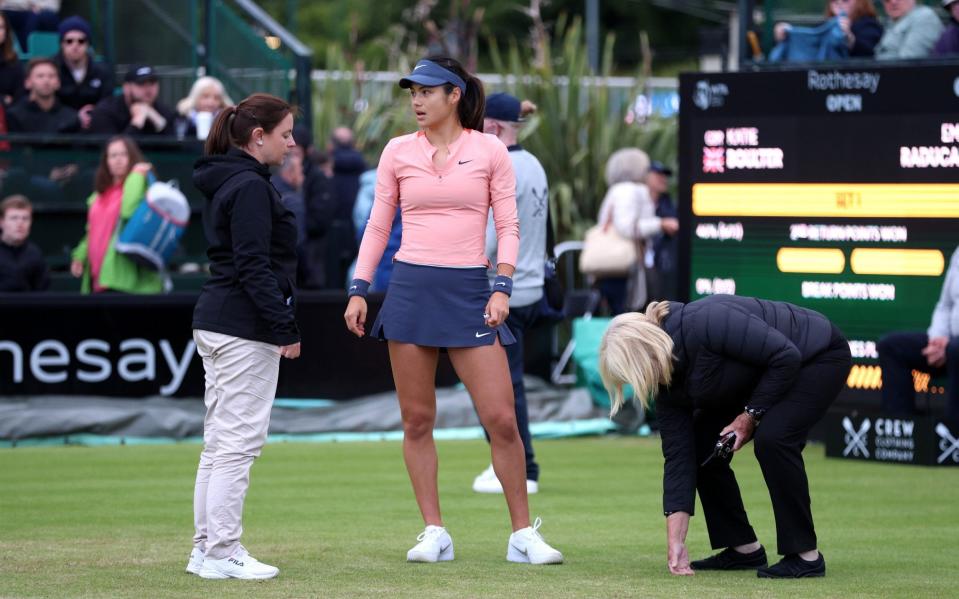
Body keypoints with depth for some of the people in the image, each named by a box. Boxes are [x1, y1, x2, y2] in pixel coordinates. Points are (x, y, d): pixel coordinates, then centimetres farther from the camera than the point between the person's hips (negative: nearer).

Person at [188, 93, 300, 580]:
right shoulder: (250, 187, -14)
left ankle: (206, 548, 17)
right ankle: (222, 554, -6)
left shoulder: (225, 183, 16)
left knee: (219, 441, 13)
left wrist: (280, 323, 19)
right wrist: (285, 329, -18)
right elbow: (254, 266, -20)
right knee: (239, 440, -7)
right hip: (245, 329, -10)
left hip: (215, 321, 10)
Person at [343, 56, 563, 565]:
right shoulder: (398, 151, 8)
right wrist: (358, 290, 3)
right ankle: (434, 533, 10)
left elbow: (508, 227, 3)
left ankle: (523, 535, 5)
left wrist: (502, 288, -8)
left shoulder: (490, 151, 3)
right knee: (417, 420, 2)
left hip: (469, 292, -2)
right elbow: (377, 227, 11)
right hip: (410, 288, 2)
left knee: (501, 418, -5)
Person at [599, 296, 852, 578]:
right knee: (701, 446, -1)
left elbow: (786, 356, -31)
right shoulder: (668, 384, -9)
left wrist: (751, 414, -23)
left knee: (772, 437, -28)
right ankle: (744, 549, 9)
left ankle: (806, 556, -19)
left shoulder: (706, 324, -35)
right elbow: (678, 459, -9)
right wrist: (675, 543, -14)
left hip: (820, 356, -9)